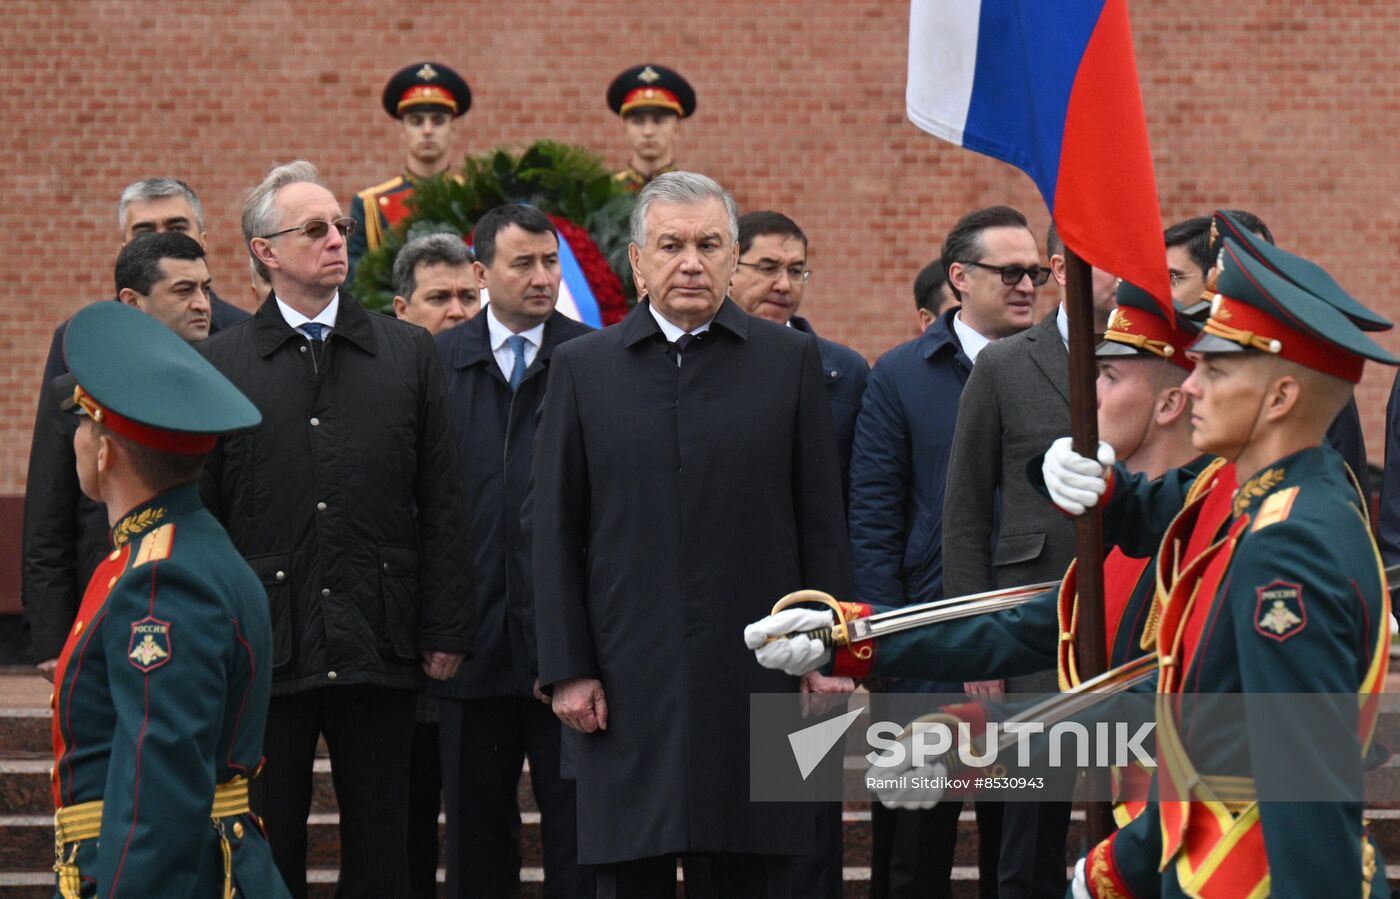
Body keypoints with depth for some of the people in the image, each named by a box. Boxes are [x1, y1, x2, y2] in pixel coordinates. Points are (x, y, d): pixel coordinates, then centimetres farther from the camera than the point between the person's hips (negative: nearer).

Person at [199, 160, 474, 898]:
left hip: (379, 644, 1)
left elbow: (442, 504, 6)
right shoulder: (217, 363, 4)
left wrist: (445, 632, 1)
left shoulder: (408, 353, 7)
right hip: (264, 645, -1)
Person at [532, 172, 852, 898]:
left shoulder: (790, 360, 7)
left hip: (754, 676, 0)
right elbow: (556, 533, 6)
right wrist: (567, 668, -1)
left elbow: (821, 521, 6)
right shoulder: (581, 367, 8)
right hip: (629, 683, 0)